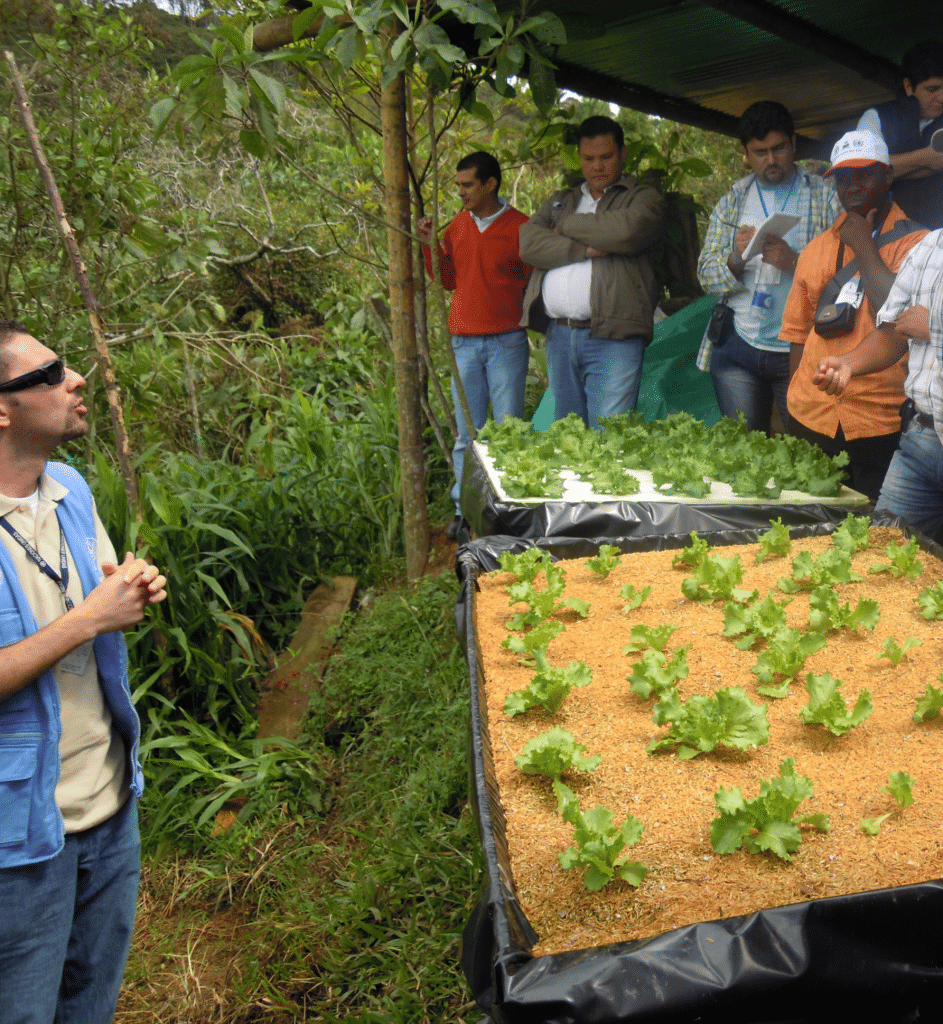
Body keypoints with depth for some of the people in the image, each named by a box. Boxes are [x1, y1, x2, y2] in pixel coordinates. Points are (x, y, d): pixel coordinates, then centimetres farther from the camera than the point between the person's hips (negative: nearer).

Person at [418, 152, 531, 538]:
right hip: (464, 342, 4)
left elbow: (534, 283, 2)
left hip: (506, 342, -4)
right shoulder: (456, 226, 10)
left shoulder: (519, 226, -4)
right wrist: (430, 246, 4)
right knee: (466, 433, 7)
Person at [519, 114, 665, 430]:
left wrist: (567, 225, 1)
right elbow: (529, 244, 4)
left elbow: (626, 230, -14)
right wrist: (585, 250, -9)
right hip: (559, 335, 5)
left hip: (612, 337, -5)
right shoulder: (560, 201, 23)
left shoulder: (644, 198, 10)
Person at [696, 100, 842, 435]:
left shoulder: (825, 196, 5)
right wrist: (736, 258, -13)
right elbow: (706, 275, 7)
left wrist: (795, 261, -20)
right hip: (738, 346, 3)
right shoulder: (731, 202, 13)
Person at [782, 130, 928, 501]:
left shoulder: (916, 243, -2)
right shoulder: (817, 247, 15)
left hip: (881, 427, -4)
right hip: (811, 420, 4)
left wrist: (863, 245, -10)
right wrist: (797, 398, 9)